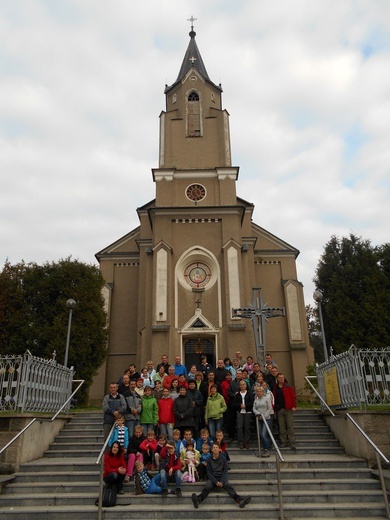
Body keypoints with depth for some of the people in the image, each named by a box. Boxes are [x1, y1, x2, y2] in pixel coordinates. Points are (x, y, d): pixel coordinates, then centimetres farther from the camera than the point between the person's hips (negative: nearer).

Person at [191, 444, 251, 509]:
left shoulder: (223, 459, 5)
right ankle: (198, 500, -57)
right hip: (212, 478, -1)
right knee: (207, 486, -31)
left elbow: (225, 472, 2)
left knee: (229, 486, -28)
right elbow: (209, 473, -1)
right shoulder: (209, 460, 2)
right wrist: (216, 482, -16)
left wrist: (222, 482, -15)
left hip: (221, 478, 1)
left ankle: (239, 500, -51)